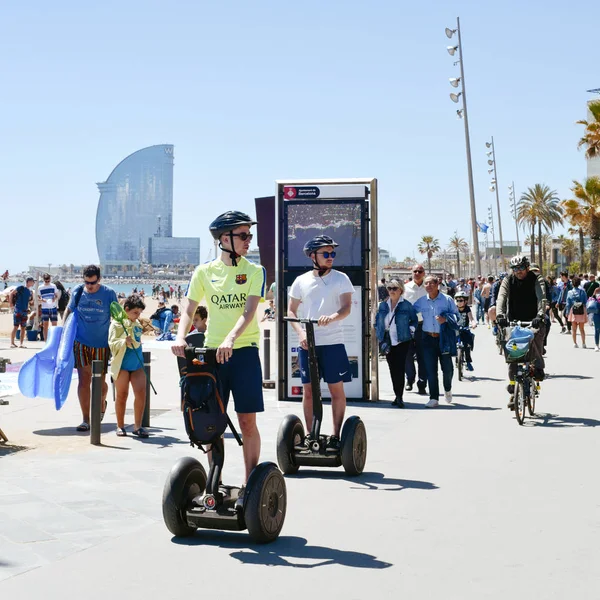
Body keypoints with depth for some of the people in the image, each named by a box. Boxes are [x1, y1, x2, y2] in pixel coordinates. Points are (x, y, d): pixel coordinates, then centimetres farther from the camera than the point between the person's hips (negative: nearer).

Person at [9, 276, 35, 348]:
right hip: (18, 310, -7)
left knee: (23, 328, 4)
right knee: (15, 327, -6)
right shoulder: (21, 288, -5)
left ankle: (21, 344, 8)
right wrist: (11, 303, -6)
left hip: (25, 312, 7)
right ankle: (12, 343, -2)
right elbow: (11, 294, -5)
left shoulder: (30, 292, 15)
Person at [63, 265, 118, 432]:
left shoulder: (109, 294, -6)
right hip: (81, 343, 0)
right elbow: (69, 310, 15)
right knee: (84, 381, -7)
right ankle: (85, 420, -2)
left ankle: (102, 403, 43)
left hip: (101, 344, 0)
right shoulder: (77, 291, -1)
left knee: (100, 381, 10)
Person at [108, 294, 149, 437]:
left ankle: (138, 426, -1)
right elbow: (112, 344, -13)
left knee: (141, 393, -6)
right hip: (122, 364, -5)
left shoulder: (137, 324, 13)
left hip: (137, 364, 5)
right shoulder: (117, 323, -6)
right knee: (122, 395, 4)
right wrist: (124, 342, -30)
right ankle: (120, 426, 16)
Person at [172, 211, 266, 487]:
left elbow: (248, 311, -13)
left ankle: (250, 483, 9)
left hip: (244, 352, -2)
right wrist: (180, 338, -16)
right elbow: (189, 310, 3)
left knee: (247, 421, -1)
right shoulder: (204, 271, 5)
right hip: (211, 352, 2)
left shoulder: (255, 271, 0)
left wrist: (230, 339, -29)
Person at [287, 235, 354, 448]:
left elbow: (347, 307, -10)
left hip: (333, 342, -2)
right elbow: (291, 311, 12)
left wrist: (332, 317, -31)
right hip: (307, 343, 2)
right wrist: (300, 333, -5)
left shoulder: (340, 278, 1)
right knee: (308, 391, 6)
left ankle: (336, 435, 10)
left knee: (337, 389, 1)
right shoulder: (301, 281, 8)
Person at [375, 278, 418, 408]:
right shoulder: (383, 305, 10)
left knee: (400, 369, -10)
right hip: (387, 342, 4)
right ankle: (398, 396, 16)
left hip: (402, 342, -4)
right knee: (392, 369, 7)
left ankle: (399, 397, -8)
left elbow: (414, 320, 8)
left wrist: (410, 330, -2)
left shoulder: (406, 305, -1)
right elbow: (377, 321, 17)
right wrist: (379, 334, 8)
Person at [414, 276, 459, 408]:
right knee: (430, 369, -1)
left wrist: (446, 319, -19)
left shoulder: (447, 300, 0)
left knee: (447, 367, 3)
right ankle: (434, 398, 5)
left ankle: (447, 390, 34)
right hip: (428, 338, 2)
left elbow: (456, 315, -1)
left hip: (444, 338, -2)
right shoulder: (421, 301, 6)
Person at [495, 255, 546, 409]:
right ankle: (513, 391, 6)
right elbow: (501, 297, -15)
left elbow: (541, 298, -20)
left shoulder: (536, 280, -5)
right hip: (513, 321, 2)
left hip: (533, 321, -2)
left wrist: (540, 315, -39)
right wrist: (500, 314, -34)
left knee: (537, 334, -35)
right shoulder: (508, 280, 0)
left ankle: (538, 368, -17)